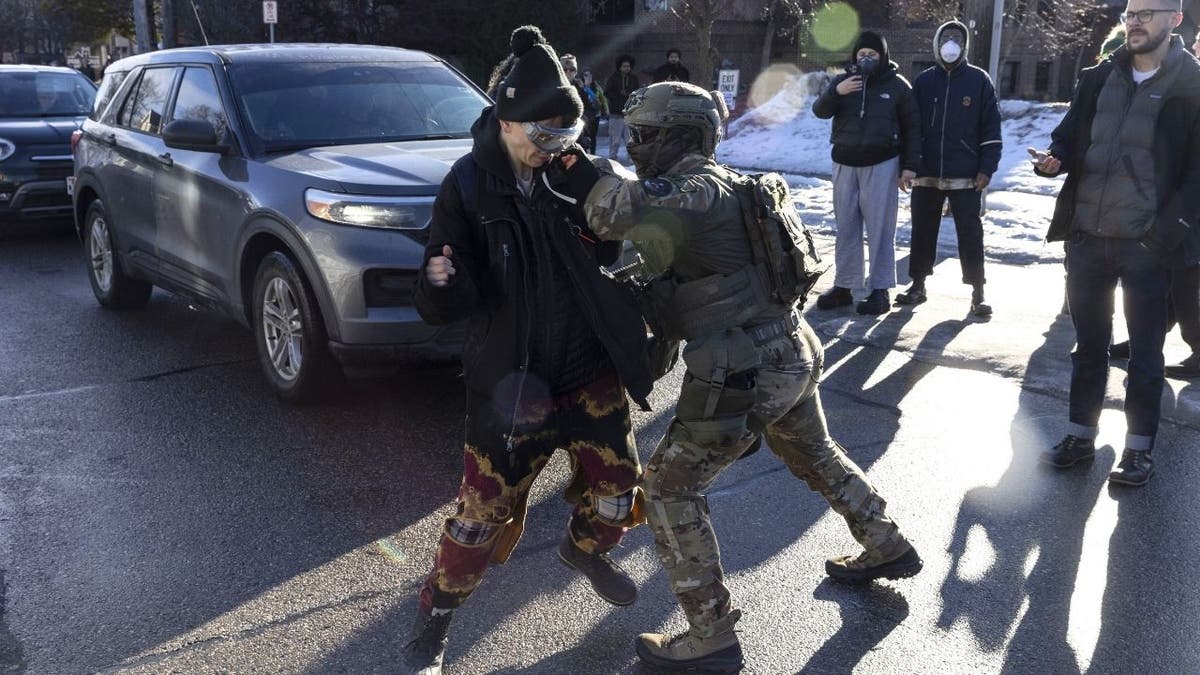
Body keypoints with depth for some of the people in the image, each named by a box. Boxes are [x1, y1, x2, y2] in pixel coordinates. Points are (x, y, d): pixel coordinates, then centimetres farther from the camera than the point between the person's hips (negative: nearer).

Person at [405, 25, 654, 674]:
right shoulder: (468, 187, -13)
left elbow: (612, 249, 12)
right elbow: (444, 306, -16)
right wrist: (440, 283, -39)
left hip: (591, 370, 4)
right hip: (510, 377, -4)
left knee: (618, 480, 14)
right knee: (485, 508, 0)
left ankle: (586, 548, 48)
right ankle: (436, 612, 25)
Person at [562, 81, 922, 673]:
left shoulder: (696, 190, -17)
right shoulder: (728, 186, 12)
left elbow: (622, 208, -33)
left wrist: (568, 159, -21)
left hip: (744, 371, -10)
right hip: (793, 354, 10)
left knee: (670, 489, 1)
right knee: (816, 455, 32)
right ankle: (887, 548, 51)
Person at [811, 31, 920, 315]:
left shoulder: (897, 85, 0)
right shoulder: (843, 81, 6)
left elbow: (912, 127, 2)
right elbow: (819, 111, -6)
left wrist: (909, 165, -4)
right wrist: (836, 92, -26)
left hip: (881, 164, -3)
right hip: (845, 163, 3)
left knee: (880, 228, -3)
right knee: (846, 227, 8)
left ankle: (880, 290, 2)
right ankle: (843, 286, 15)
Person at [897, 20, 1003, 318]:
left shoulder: (979, 80, 2)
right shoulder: (923, 80, 8)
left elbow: (991, 127, 0)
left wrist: (986, 168, -8)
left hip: (965, 175, -2)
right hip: (926, 173, 2)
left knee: (970, 233, 1)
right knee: (923, 231, 9)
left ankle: (978, 292, 7)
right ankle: (918, 285, 20)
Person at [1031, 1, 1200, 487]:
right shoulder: (1098, 79, 10)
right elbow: (1069, 137, 14)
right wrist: (1055, 159, -10)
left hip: (1147, 245, -4)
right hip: (1087, 236, 4)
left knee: (1144, 352, 7)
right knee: (1088, 344, 13)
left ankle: (1139, 448, 17)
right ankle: (1081, 435, 24)